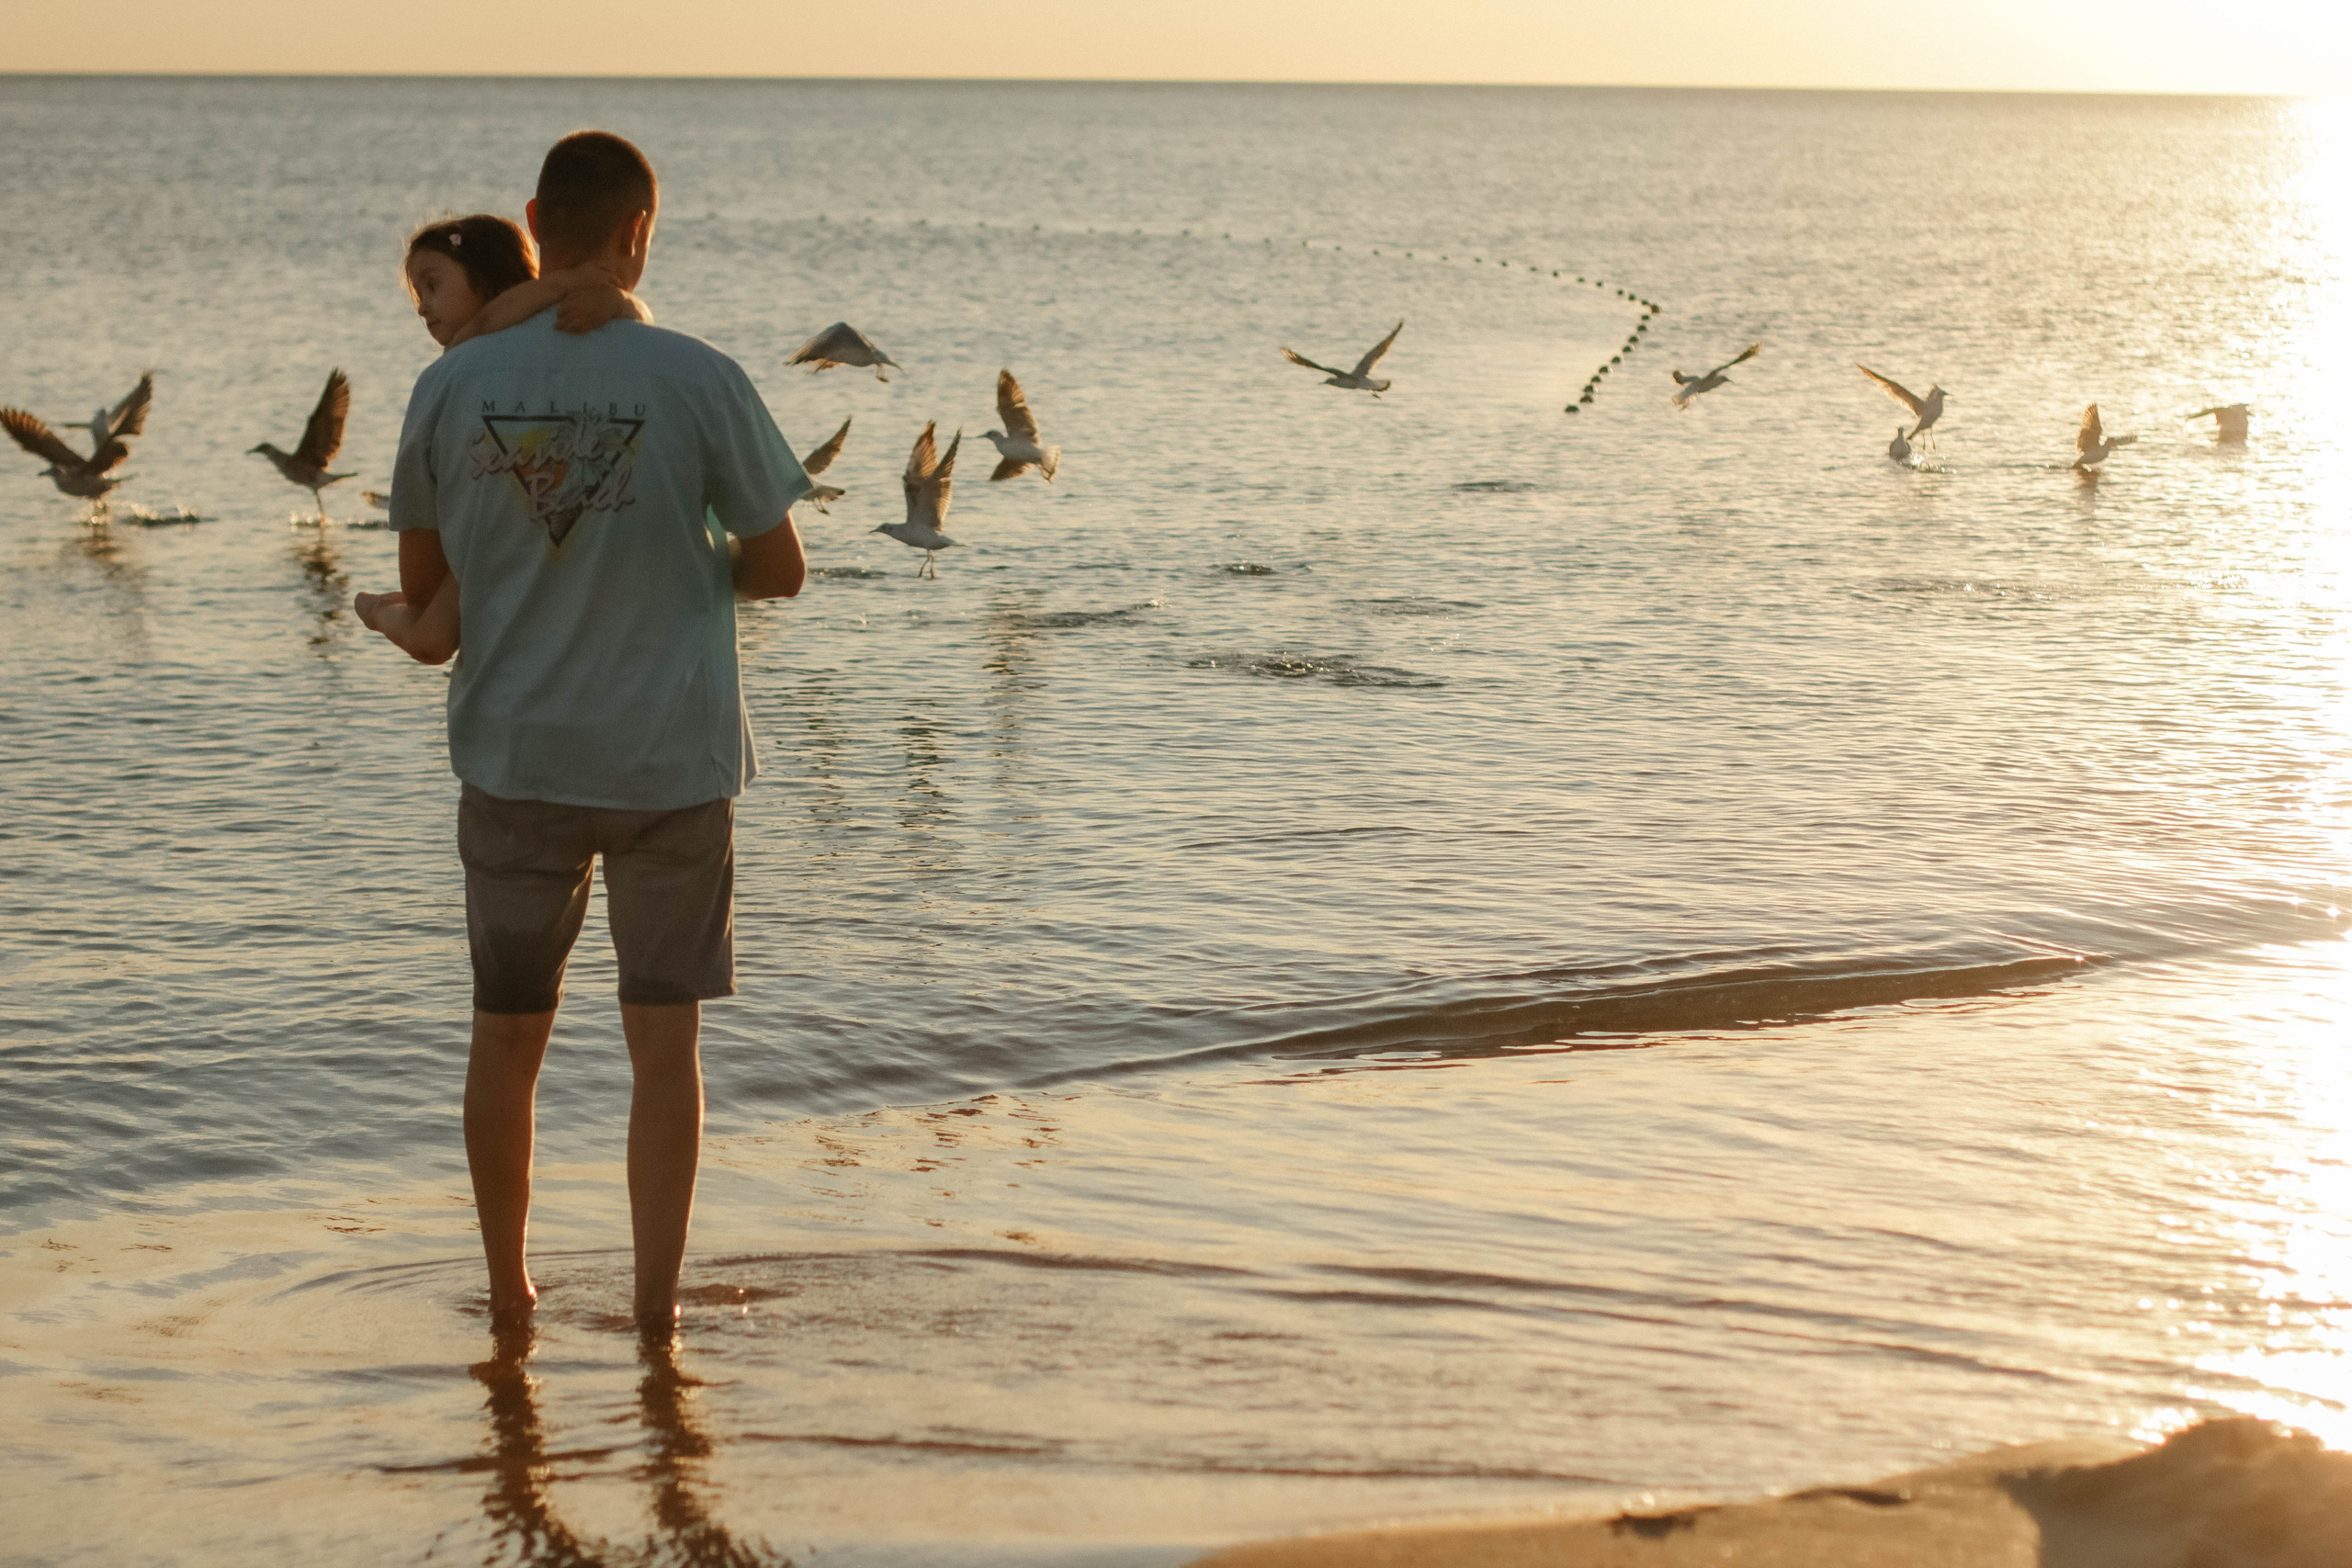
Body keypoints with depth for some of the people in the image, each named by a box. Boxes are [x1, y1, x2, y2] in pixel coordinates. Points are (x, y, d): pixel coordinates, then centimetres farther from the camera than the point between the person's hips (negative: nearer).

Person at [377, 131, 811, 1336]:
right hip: (672, 758, -2)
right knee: (663, 1039, 8)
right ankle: (656, 1300, 11)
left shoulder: (452, 386, -3)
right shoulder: (699, 383, -9)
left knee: (507, 1033, 15)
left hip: (513, 756, 2)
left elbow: (419, 588, 6)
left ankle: (508, 1290, 27)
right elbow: (780, 568, -2)